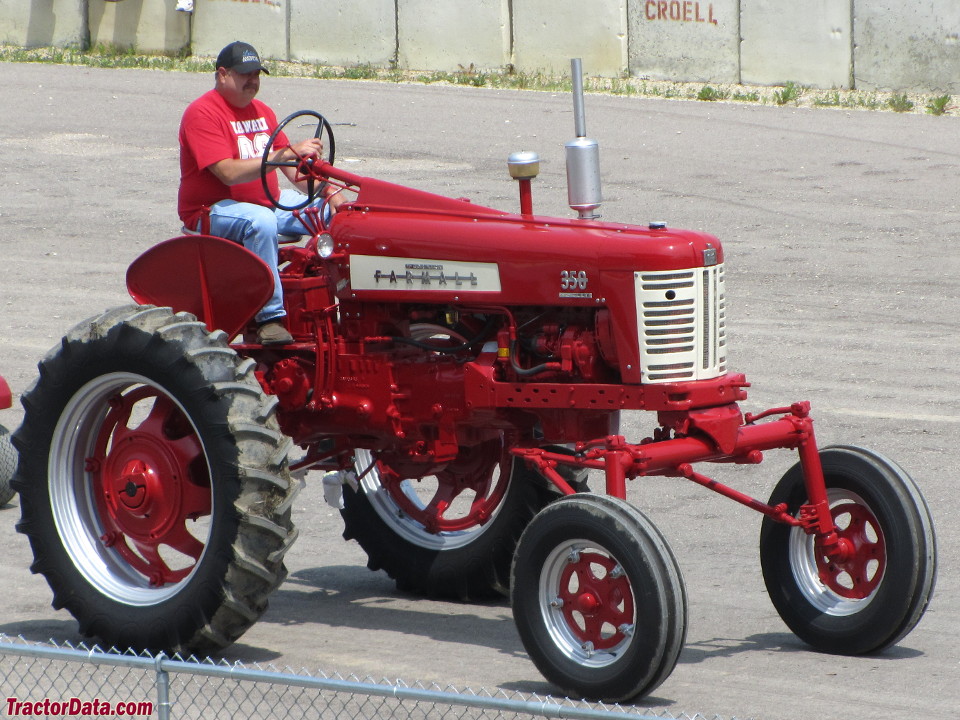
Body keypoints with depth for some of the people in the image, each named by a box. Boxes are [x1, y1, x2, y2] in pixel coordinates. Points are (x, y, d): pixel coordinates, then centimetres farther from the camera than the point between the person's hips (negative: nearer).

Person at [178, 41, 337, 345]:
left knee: (334, 212, -1)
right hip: (211, 211, -9)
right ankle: (270, 317, -38)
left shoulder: (262, 112, 14)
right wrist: (287, 153, -31)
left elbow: (293, 169, 13)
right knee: (260, 221, -39)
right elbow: (229, 173, -26)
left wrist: (329, 194, -5)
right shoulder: (203, 113, -14)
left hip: (266, 203, 9)